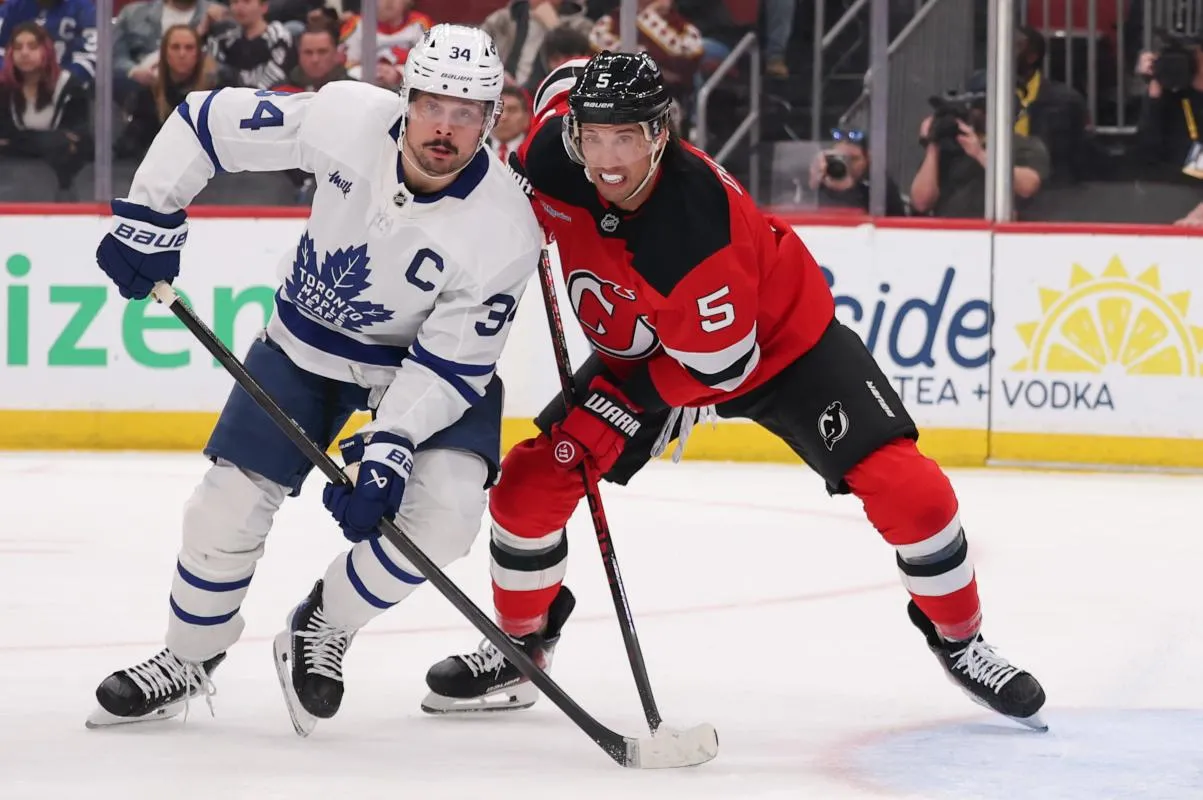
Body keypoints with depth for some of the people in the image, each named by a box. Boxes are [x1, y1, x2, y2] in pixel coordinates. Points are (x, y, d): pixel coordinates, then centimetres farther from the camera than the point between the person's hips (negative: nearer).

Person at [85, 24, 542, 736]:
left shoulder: (504, 231, -28)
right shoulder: (345, 119, -25)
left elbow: (451, 363, -24)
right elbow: (211, 121, -13)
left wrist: (389, 449, -33)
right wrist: (149, 217, -14)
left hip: (427, 359, -1)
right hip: (307, 343, 1)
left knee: (445, 511, -23)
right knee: (228, 509, -5)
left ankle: (323, 631, 3)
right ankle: (189, 662, 23)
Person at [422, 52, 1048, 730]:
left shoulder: (698, 226, -41)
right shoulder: (556, 160, -25)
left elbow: (722, 362, -30)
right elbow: (566, 82, 1)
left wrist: (616, 406, -19)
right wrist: (512, 202, 4)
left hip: (780, 340, -5)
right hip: (641, 349, 5)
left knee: (908, 490, -17)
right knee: (530, 485, -6)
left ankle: (961, 641, 6)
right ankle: (522, 645, 18)